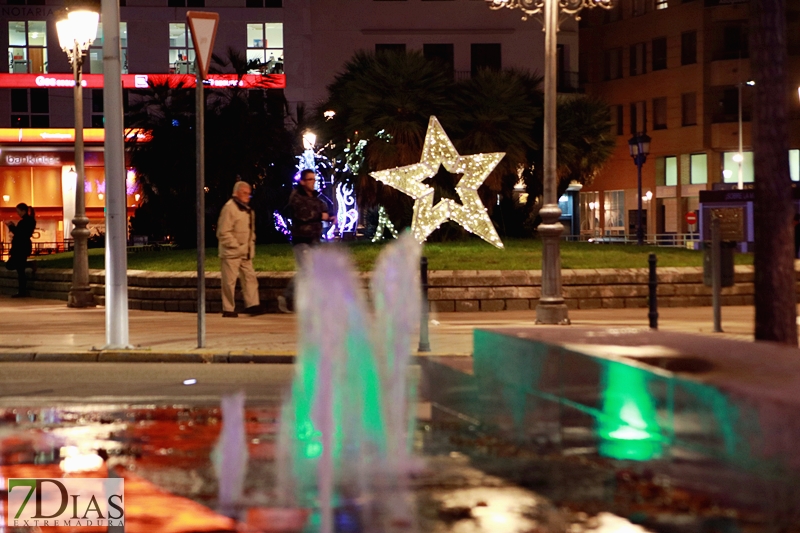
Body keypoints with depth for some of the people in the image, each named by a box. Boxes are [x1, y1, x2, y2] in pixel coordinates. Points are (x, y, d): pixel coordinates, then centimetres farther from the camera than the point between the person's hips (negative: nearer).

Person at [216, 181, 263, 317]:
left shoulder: (247, 209, 15)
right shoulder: (229, 208, -13)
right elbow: (223, 232, -18)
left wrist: (250, 245, 11)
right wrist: (236, 246, -17)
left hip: (245, 253, 8)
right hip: (231, 253, -8)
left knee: (250, 277, 3)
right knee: (229, 281, -3)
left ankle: (252, 304, 5)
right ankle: (228, 309, 3)